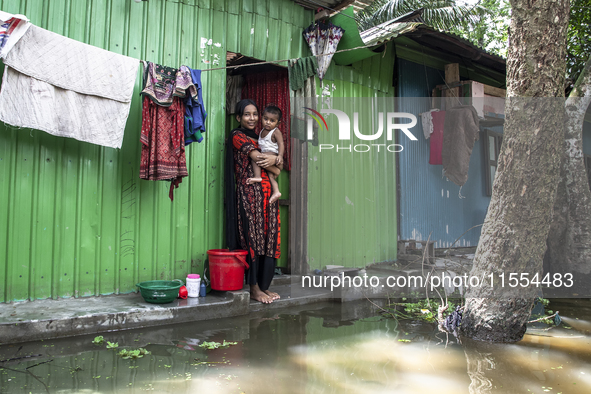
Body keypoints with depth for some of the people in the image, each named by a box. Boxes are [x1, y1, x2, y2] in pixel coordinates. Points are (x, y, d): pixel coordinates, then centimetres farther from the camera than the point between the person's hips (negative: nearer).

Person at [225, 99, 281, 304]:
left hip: (267, 192, 7)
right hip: (250, 191, -7)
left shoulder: (259, 138, 23)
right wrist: (274, 164, 5)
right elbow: (257, 157, -11)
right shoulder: (238, 136, 2)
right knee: (253, 237, -6)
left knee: (269, 237, 4)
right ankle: (254, 288, 1)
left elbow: (277, 170, 15)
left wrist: (275, 160, -8)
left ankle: (264, 285, 11)